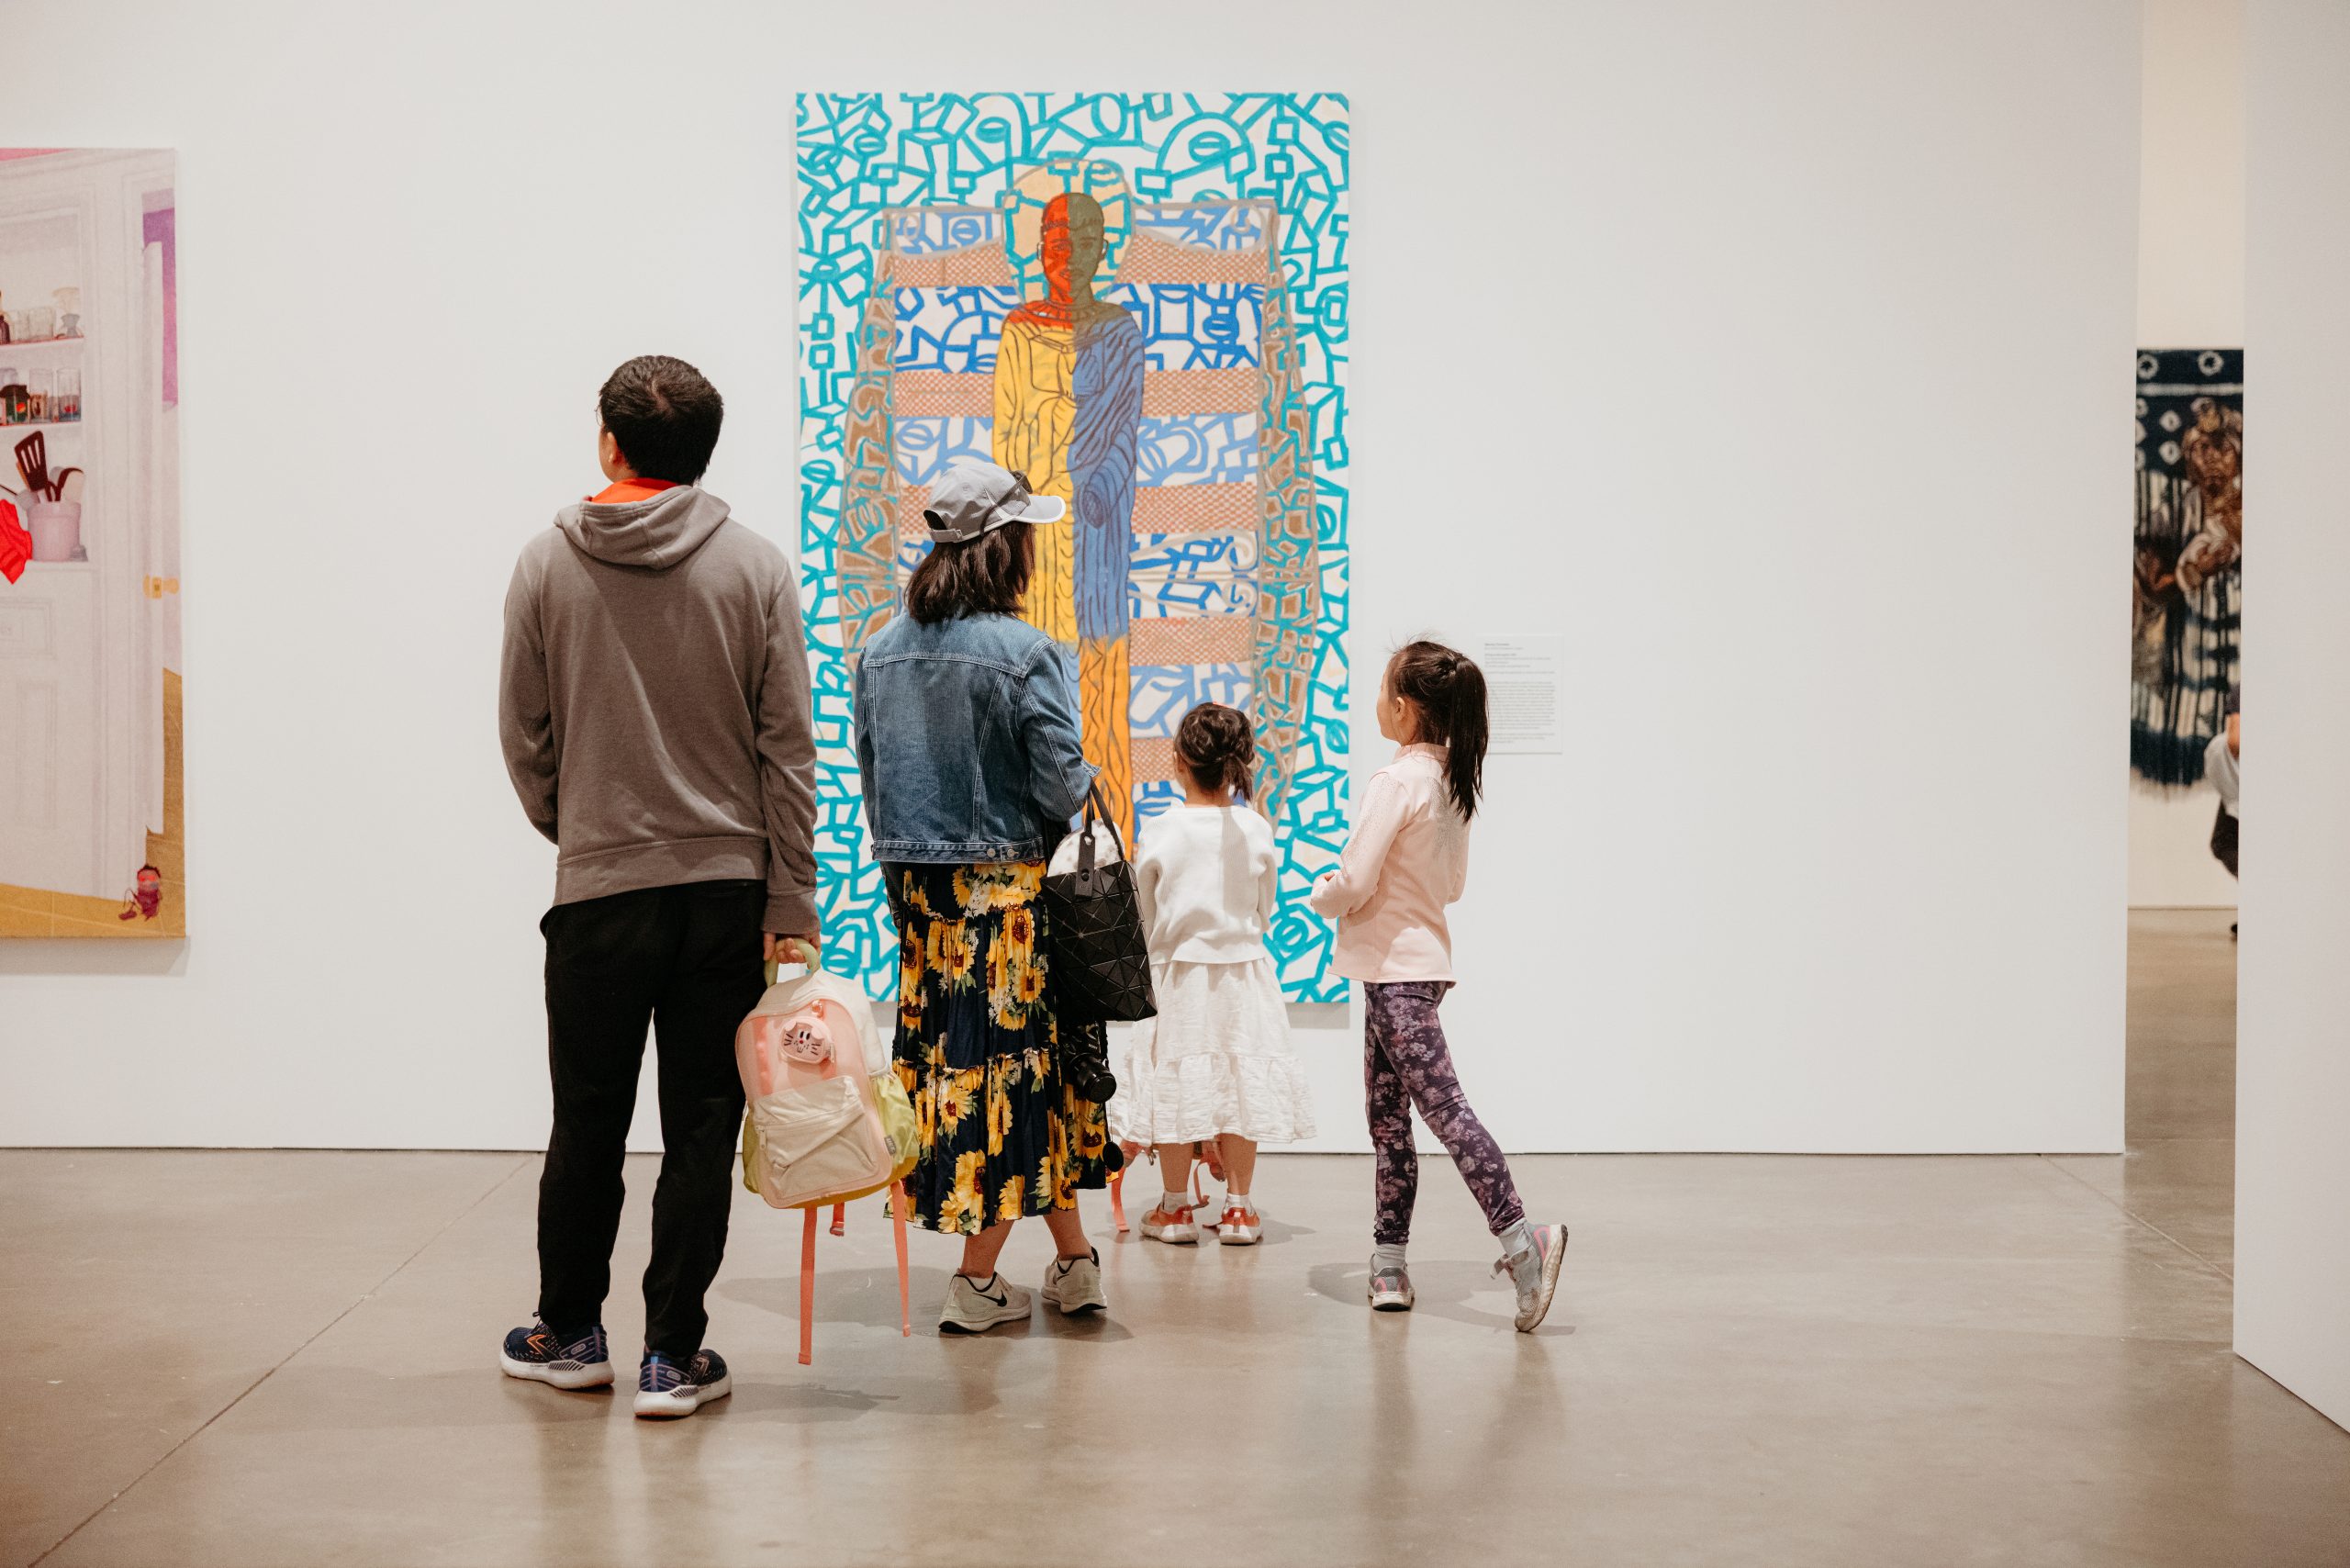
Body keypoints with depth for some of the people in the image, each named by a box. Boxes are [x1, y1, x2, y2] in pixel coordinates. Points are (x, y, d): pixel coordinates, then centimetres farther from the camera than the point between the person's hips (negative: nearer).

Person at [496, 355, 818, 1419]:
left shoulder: (547, 564, 0)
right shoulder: (755, 567, -1)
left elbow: (524, 734, 5)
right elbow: (788, 748, -4)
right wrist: (792, 903, -2)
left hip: (597, 890, 1)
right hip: (725, 889, 0)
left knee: (587, 1121, 14)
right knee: (701, 1129, 6)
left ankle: (569, 1332, 29)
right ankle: (672, 1355, 11)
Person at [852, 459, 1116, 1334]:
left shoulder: (882, 648, 4)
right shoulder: (1026, 653, -14)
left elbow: (868, 771, 10)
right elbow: (1062, 784, -15)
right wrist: (1085, 785, 7)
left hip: (917, 890, 6)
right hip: (1008, 887, -6)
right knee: (1016, 1060, 5)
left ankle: (1071, 1258, 21)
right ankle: (976, 1282, 10)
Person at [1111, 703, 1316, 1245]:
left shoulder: (1161, 830, -11)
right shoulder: (1257, 830, -5)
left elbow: (1144, 914, -1)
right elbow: (1264, 913, 5)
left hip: (1177, 974, -2)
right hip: (1243, 971, 2)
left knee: (1176, 1083, 8)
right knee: (1239, 1080, 9)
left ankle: (1176, 1207, 15)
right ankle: (1239, 1208, 14)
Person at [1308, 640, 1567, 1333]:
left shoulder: (1397, 781, -17)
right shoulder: (1452, 782, 10)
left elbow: (1354, 884, -19)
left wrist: (1321, 895, 3)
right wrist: (1350, 887, 17)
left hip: (1397, 970, -9)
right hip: (1421, 957, 9)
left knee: (1443, 1106, -12)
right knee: (1387, 1119, 12)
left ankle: (1521, 1239, -16)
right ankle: (1389, 1264, 16)